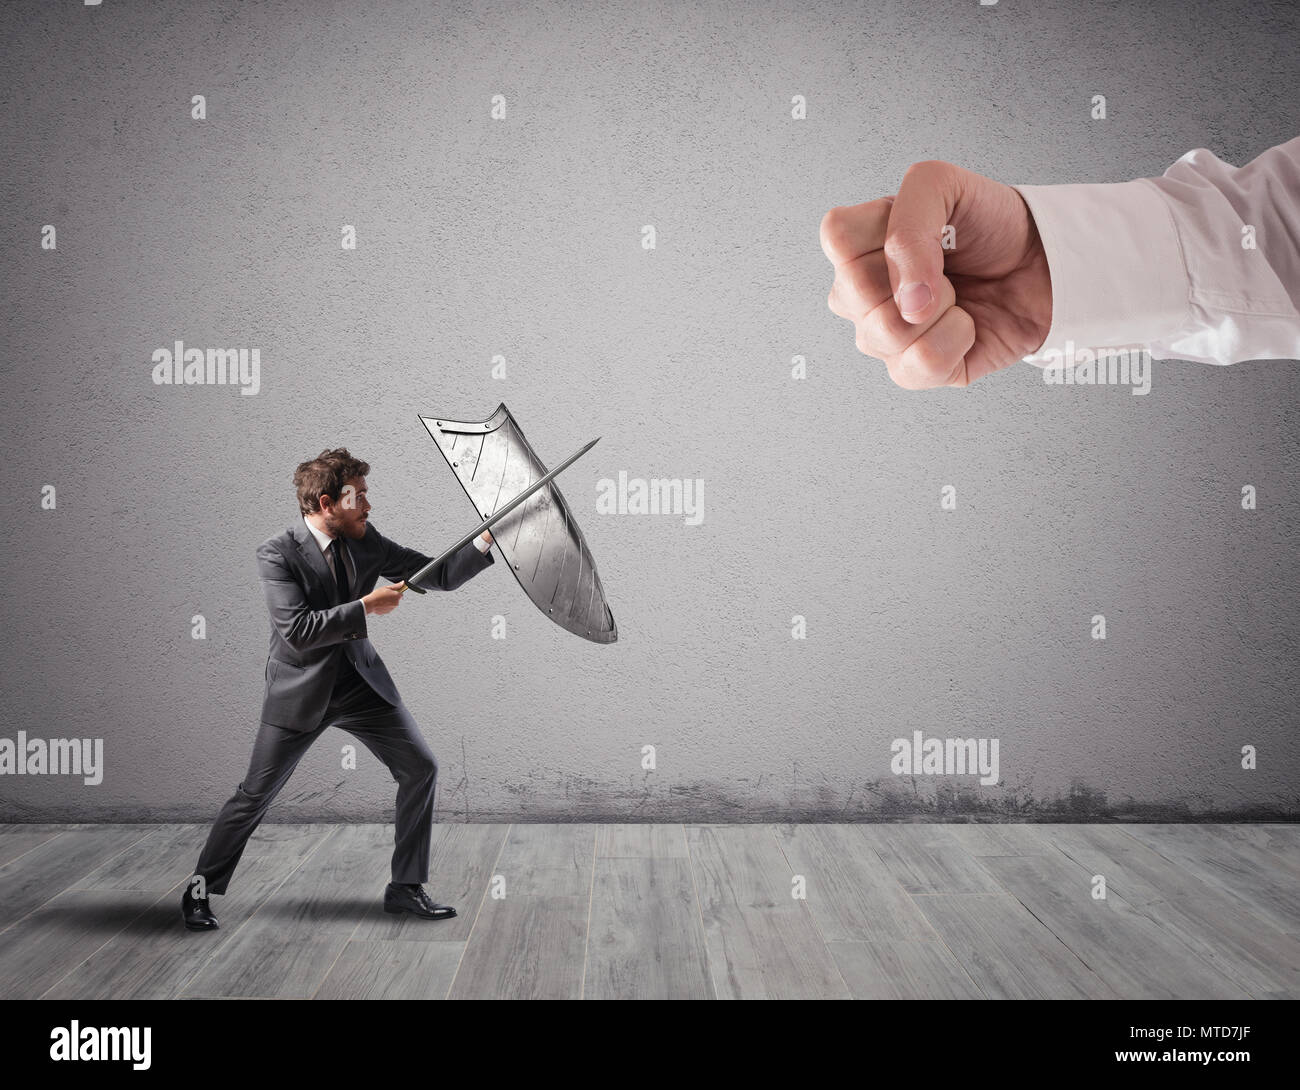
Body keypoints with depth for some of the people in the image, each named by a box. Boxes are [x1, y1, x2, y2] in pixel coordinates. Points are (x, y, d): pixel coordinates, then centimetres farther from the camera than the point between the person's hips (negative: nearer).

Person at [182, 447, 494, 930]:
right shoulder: (277, 553, -17)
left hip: (361, 682, 5)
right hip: (300, 691, -5)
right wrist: (366, 607, -25)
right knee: (255, 794, 1)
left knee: (421, 769, -2)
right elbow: (298, 630, -26)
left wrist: (489, 539, -12)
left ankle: (406, 887, 11)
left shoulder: (367, 541, -2)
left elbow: (440, 576, 1)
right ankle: (201, 887, 22)